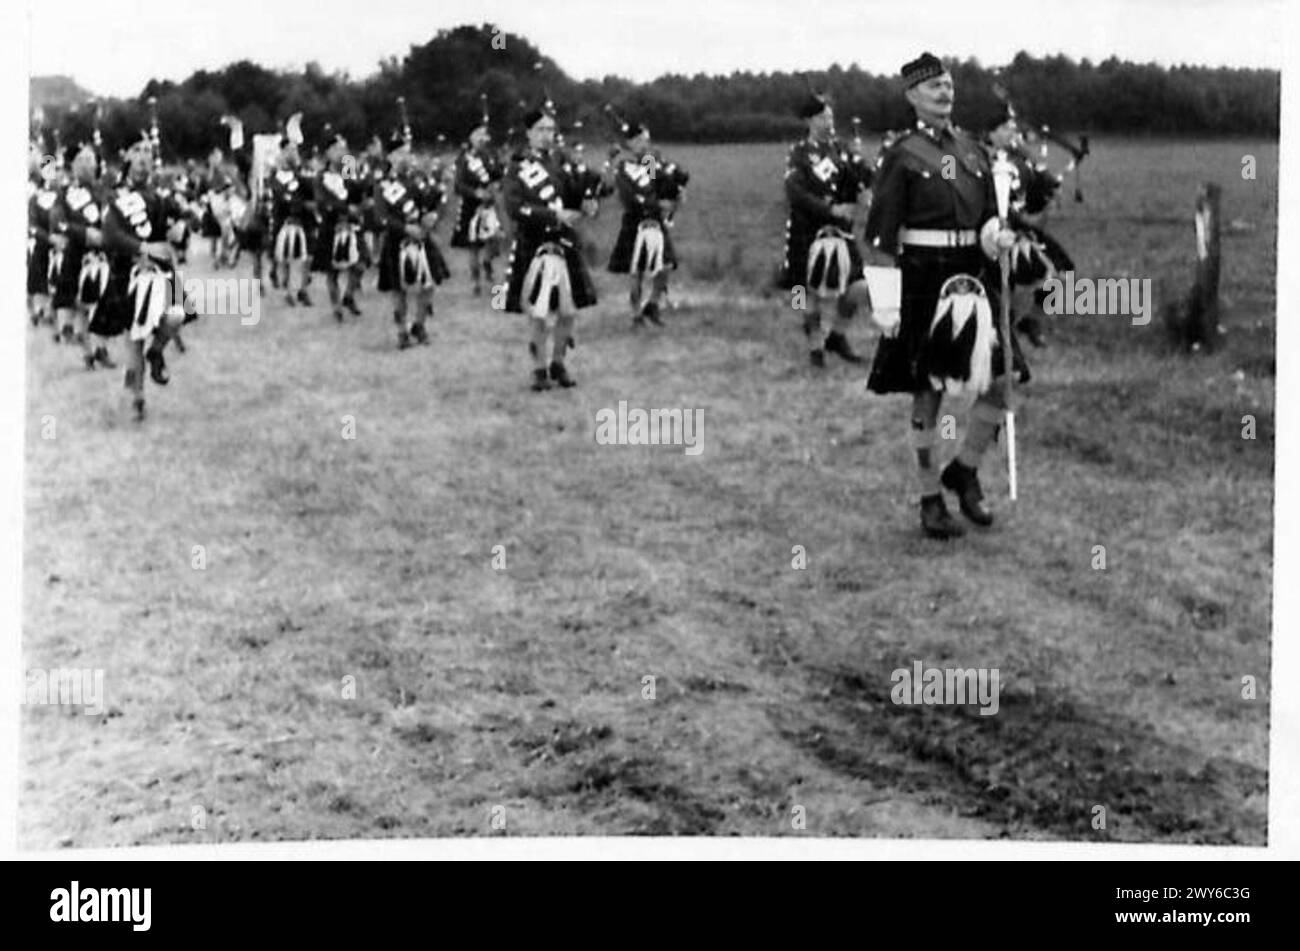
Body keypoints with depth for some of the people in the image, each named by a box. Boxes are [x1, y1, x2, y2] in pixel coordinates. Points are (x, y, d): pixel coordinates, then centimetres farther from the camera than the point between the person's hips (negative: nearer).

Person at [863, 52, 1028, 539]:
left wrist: (997, 236, -4)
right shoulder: (899, 154, -5)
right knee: (927, 392, 2)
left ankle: (964, 470, 20)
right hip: (923, 280, -5)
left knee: (1001, 380, -3)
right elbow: (882, 236, -8)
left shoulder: (973, 151, 13)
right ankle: (931, 500, 14)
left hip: (972, 275, 5)